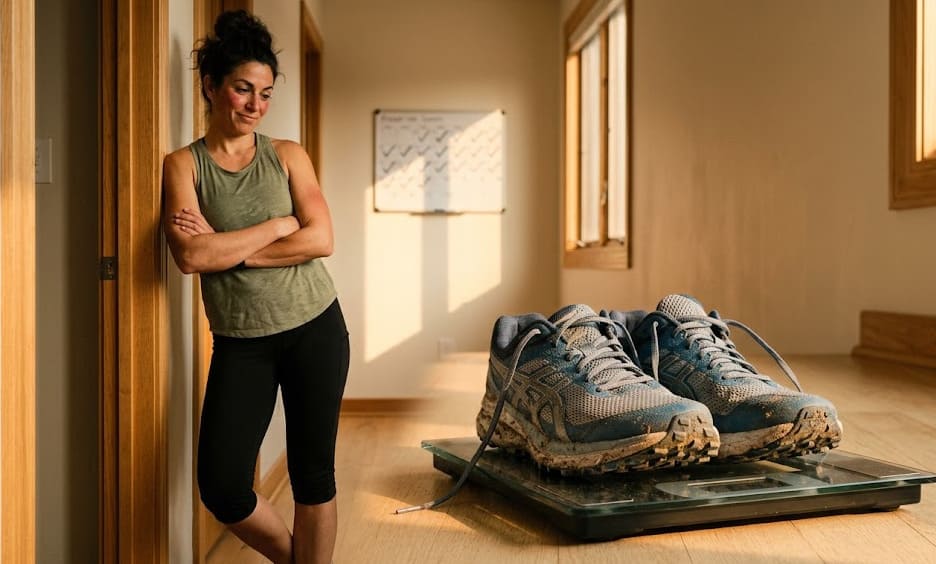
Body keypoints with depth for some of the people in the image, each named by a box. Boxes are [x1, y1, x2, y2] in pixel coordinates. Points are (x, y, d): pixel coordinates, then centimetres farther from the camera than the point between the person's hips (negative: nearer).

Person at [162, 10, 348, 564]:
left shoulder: (288, 155, 3)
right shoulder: (183, 164, -1)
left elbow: (321, 240, -9)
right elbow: (192, 256, -16)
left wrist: (226, 247, -13)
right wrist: (279, 225, -11)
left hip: (315, 328, 0)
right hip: (240, 342, 0)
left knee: (313, 474, 6)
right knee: (222, 487, -2)